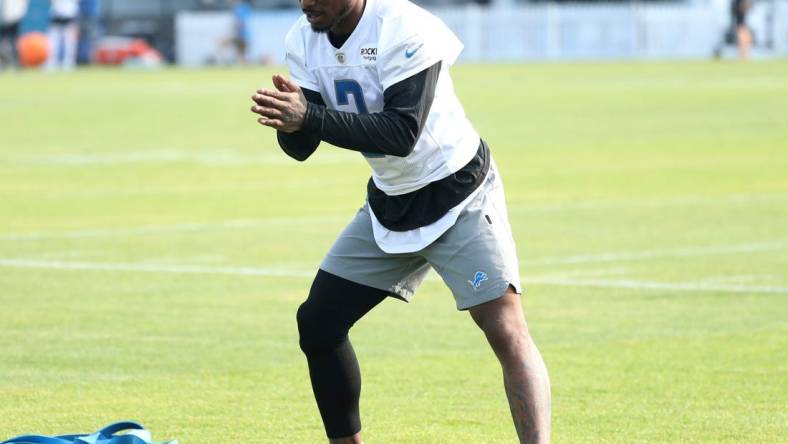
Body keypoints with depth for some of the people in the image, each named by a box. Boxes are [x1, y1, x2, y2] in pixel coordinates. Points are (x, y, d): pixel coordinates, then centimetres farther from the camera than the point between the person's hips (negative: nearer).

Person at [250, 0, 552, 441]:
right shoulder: (304, 40, -5)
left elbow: (403, 133, -34)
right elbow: (301, 148, -8)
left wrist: (312, 118, -43)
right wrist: (288, 120, -32)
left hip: (459, 197, -7)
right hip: (390, 203, 7)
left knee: (507, 331, -18)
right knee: (317, 323, 4)